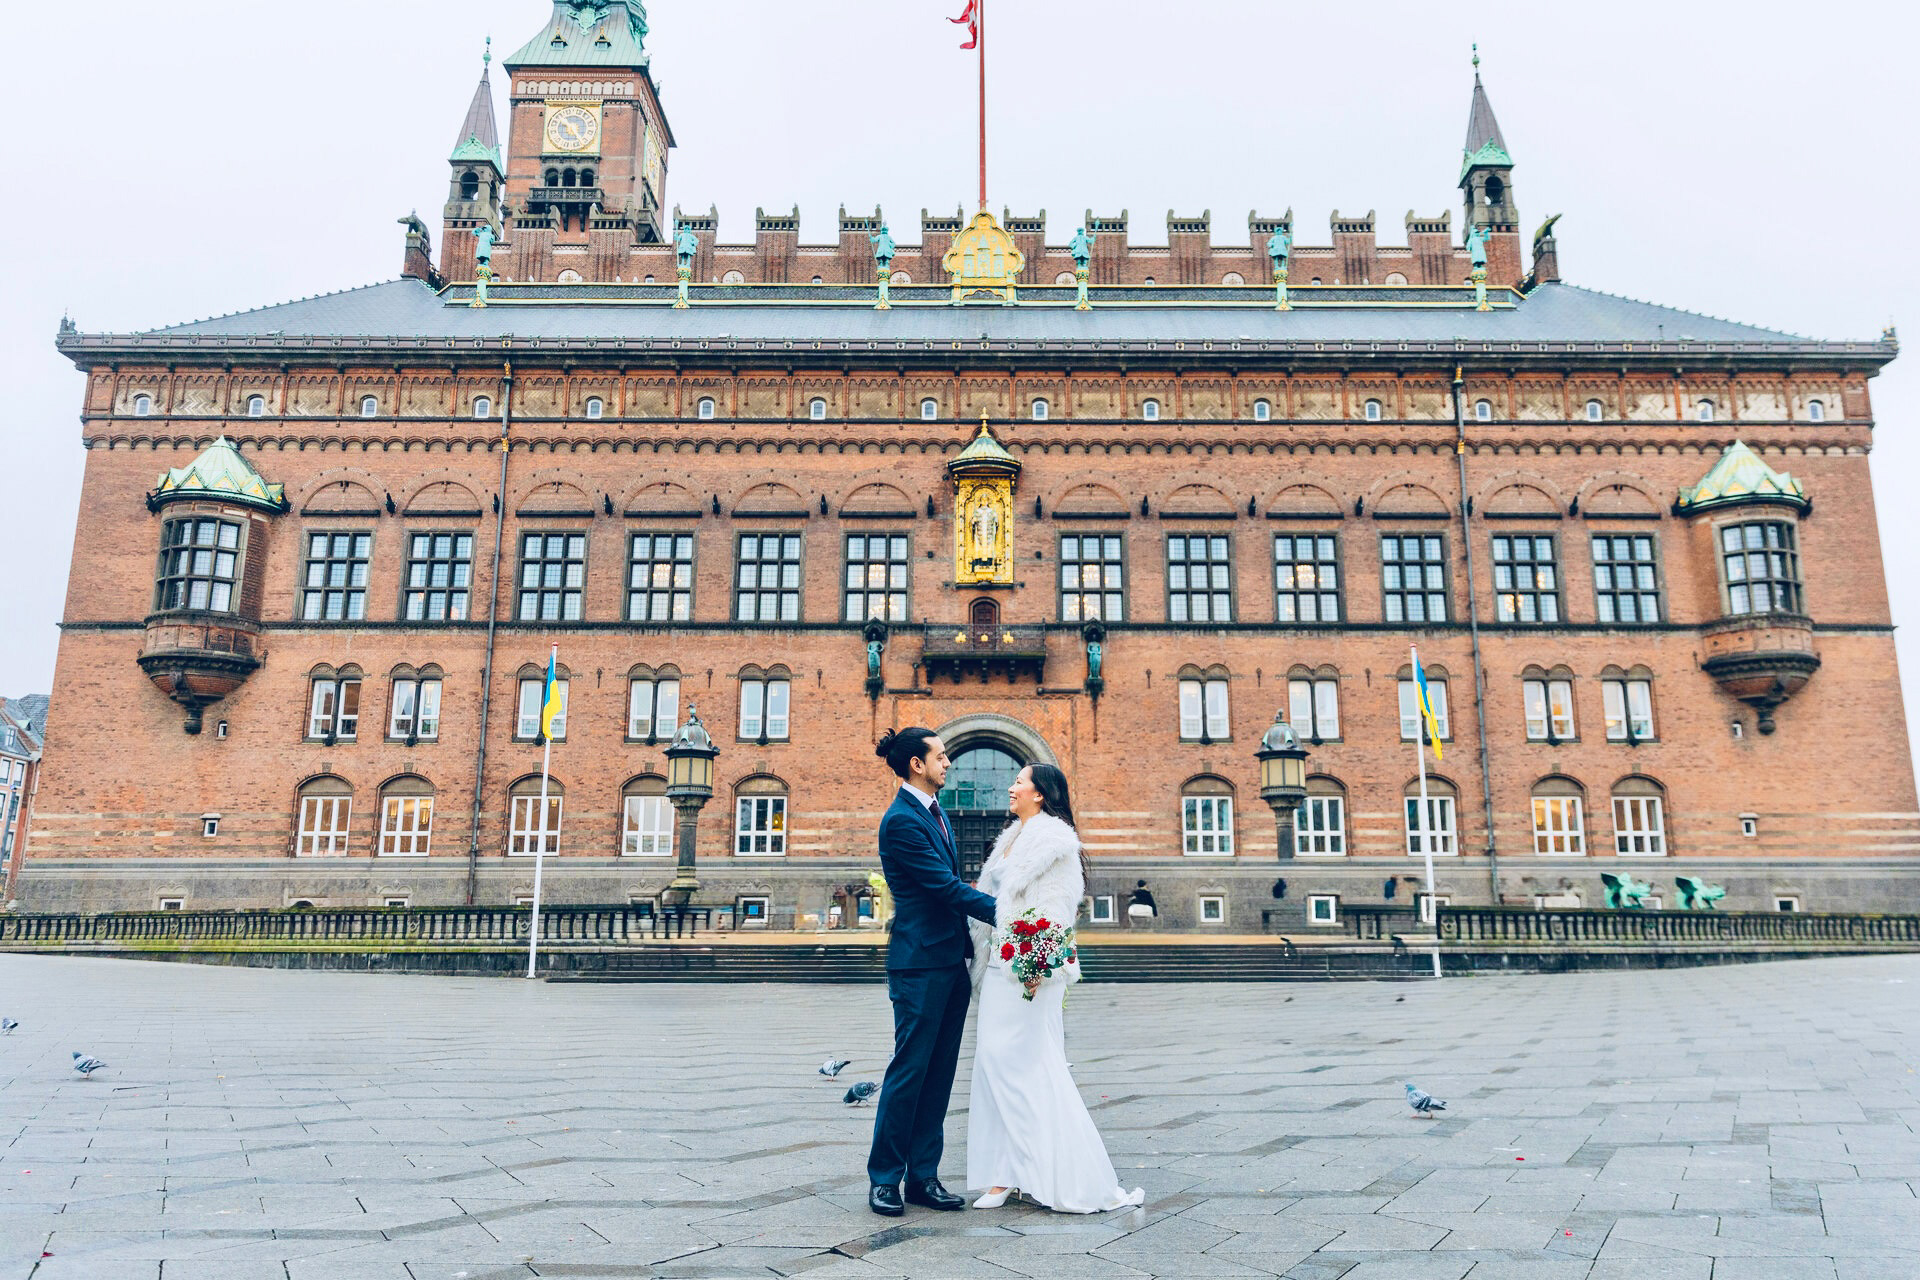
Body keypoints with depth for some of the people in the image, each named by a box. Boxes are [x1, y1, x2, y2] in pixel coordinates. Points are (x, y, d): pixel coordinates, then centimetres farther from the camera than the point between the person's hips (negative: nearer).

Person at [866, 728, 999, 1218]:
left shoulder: (935, 812, 15)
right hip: (920, 962, -9)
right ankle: (884, 1178, 11)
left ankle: (923, 1175, 17)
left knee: (939, 1073, 10)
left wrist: (969, 945, 14)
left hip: (951, 960, 9)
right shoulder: (902, 819, -14)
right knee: (909, 1070, -2)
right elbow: (944, 885, -18)